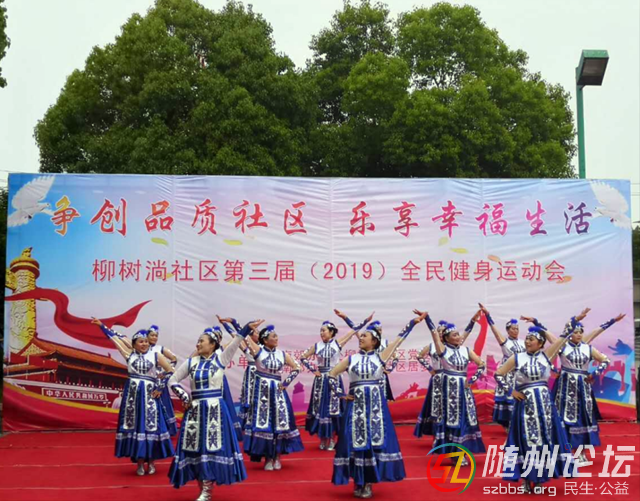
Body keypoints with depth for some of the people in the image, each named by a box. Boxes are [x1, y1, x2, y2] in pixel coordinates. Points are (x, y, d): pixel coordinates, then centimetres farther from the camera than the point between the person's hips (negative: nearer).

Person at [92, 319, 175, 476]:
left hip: (149, 394, -1)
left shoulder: (156, 356, 2)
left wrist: (160, 388, 0)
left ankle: (151, 462, 10)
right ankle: (140, 462, 9)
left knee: (151, 426, 0)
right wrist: (102, 326, 11)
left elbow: (170, 371, 4)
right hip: (132, 394, 1)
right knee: (134, 425, 1)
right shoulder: (129, 354, 6)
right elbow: (115, 338, 9)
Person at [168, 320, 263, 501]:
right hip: (195, 410, 3)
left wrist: (247, 328, -27)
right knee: (196, 449, 3)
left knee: (212, 449, -2)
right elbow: (172, 381, 13)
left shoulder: (220, 359, -1)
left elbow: (235, 343, -15)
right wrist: (184, 398, 3)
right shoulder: (191, 362, 6)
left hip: (215, 410, -3)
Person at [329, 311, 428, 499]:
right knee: (356, 441, 1)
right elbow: (331, 375, 11)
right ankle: (358, 482, 11)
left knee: (375, 441, 0)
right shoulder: (351, 359, 5)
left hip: (376, 405, 0)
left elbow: (398, 340, 2)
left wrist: (412, 323, 1)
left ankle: (368, 482, 10)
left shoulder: (380, 357, 2)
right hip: (356, 405, 1)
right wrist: (341, 394, 3)